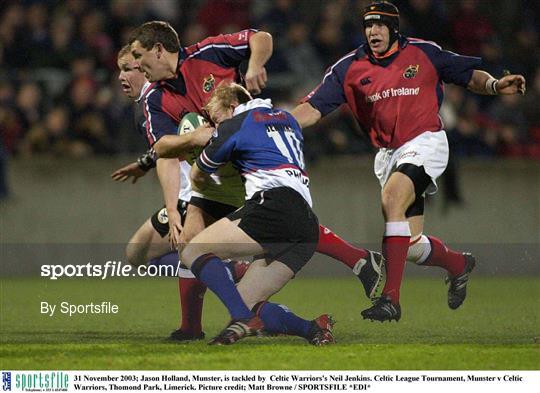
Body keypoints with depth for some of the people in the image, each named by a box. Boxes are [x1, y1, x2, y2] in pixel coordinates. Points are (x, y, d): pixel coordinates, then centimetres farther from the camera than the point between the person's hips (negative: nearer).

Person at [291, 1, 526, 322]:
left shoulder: (423, 53, -1)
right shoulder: (350, 68, 3)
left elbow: (468, 74, 7)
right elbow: (314, 108, -2)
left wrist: (494, 86, -13)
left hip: (426, 142, -4)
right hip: (388, 155, 4)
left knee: (391, 198, -32)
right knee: (413, 247, 4)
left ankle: (391, 298, -34)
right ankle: (458, 264, 40)